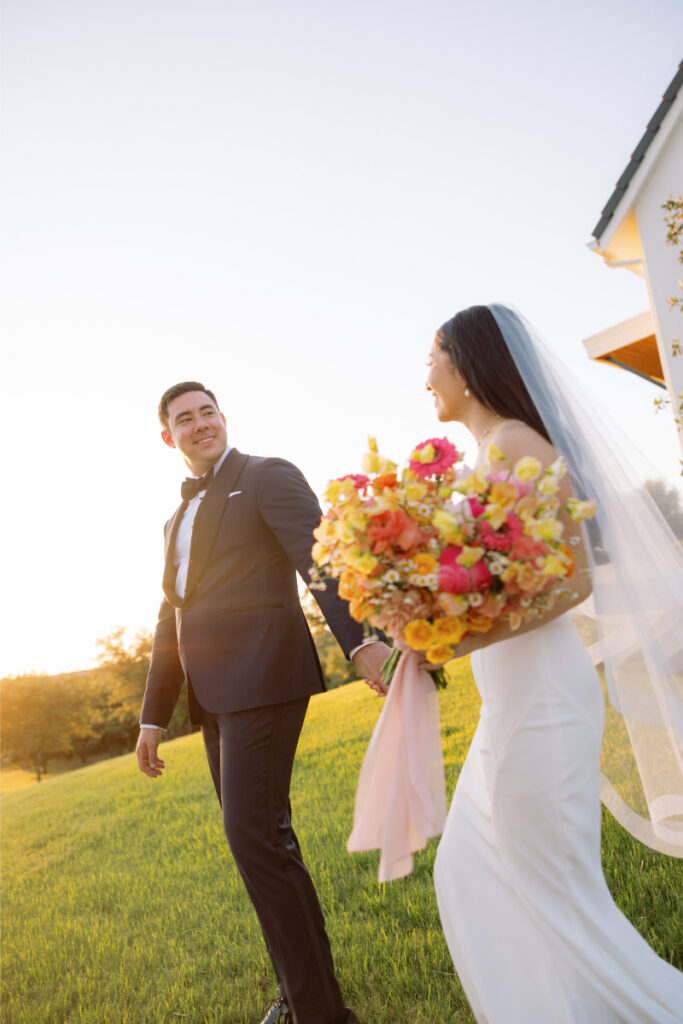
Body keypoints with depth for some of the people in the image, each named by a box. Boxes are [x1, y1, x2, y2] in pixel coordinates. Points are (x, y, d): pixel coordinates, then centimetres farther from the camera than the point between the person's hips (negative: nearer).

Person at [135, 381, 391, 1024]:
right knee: (260, 839, 14)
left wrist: (360, 640, -32)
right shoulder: (178, 519, 22)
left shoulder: (268, 477, -1)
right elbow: (173, 620, 23)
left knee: (253, 835, -10)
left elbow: (319, 559, -17)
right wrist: (153, 716, 21)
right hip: (215, 696, 8)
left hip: (263, 678, -8)